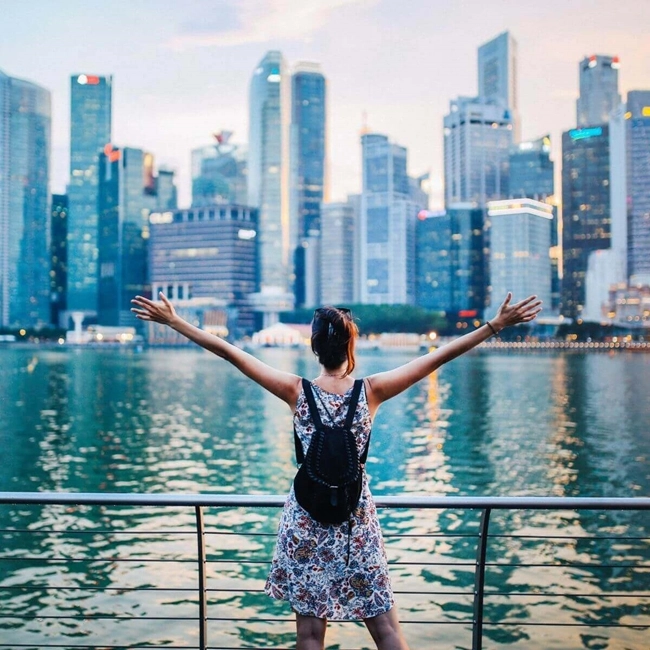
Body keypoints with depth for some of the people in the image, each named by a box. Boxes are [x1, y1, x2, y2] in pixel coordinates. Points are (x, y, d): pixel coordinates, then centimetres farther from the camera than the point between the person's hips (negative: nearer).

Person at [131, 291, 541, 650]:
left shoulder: (297, 391, -9)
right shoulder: (371, 391, -9)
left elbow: (230, 352, -7)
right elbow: (438, 357, -8)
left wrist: (175, 322, -1)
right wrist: (496, 325, -3)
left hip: (307, 519, 0)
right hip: (357, 519, 0)